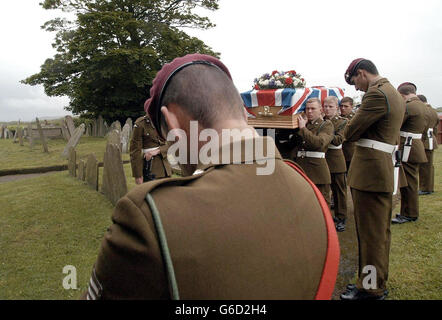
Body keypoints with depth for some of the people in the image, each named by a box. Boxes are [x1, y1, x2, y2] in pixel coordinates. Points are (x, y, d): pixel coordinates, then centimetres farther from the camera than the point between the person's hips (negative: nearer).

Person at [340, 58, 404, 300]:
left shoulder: (376, 94, -16)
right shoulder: (394, 94, 16)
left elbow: (350, 132, -17)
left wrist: (347, 132, 5)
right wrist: (360, 133, 6)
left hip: (370, 172, -10)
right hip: (387, 170, 10)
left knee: (370, 233, 1)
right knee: (380, 231, 18)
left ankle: (371, 289, 15)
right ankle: (378, 282, 32)